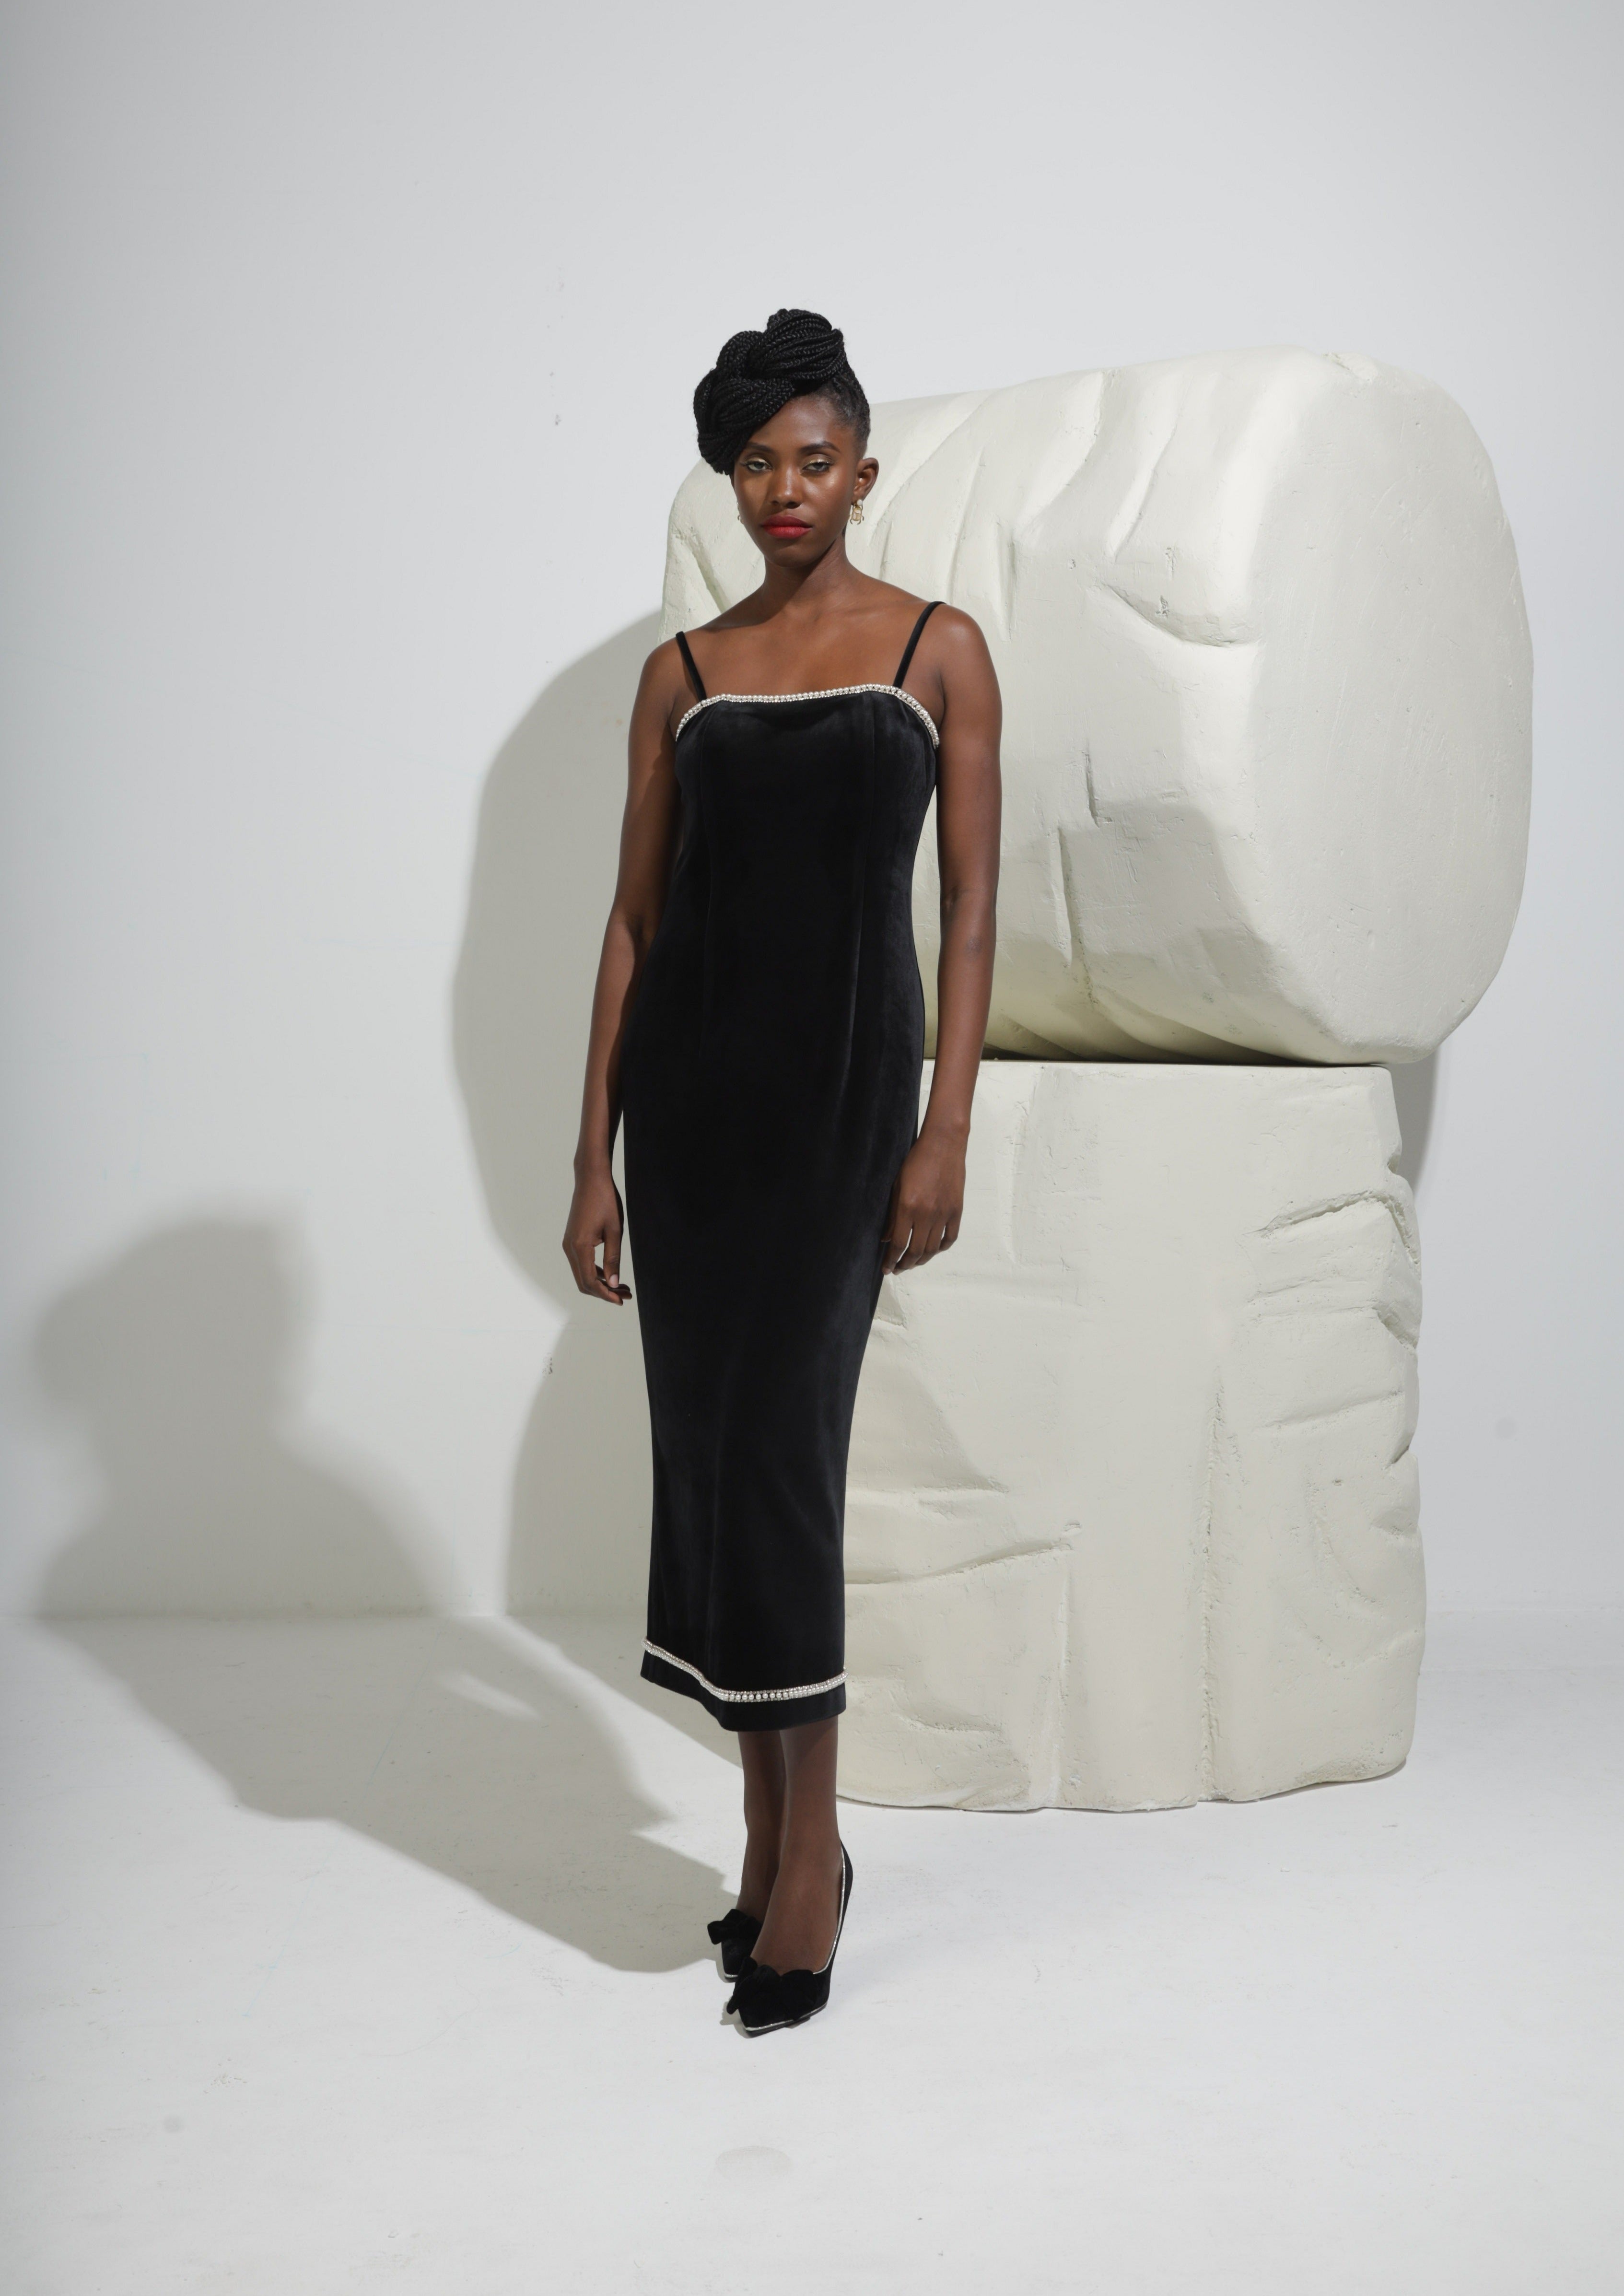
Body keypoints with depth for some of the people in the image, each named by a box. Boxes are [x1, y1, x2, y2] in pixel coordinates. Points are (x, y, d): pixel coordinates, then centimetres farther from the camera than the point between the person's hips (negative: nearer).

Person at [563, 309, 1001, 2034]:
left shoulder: (938, 650, 4)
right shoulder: (685, 671, 10)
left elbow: (970, 910, 0)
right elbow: (633, 915, 8)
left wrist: (946, 1134, -9)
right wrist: (592, 1158, 3)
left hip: (843, 1079, -3)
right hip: (687, 1079, 3)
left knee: (776, 1440, -9)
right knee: (711, 1440, 5)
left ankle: (806, 1842, 6)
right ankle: (777, 1835, 20)